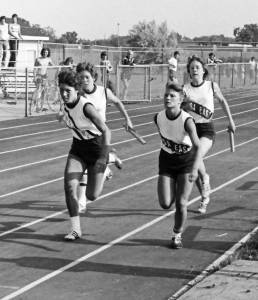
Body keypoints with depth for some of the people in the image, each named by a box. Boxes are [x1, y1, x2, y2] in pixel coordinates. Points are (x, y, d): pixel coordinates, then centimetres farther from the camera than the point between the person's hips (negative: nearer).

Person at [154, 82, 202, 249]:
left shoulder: (187, 120, -28)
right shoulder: (158, 118, -16)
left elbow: (198, 147, -35)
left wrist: (195, 169, -48)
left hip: (187, 161, -3)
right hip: (167, 161, 3)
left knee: (181, 203, -7)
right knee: (166, 204, -7)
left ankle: (177, 235, 19)